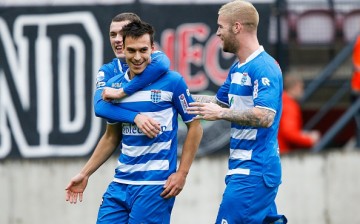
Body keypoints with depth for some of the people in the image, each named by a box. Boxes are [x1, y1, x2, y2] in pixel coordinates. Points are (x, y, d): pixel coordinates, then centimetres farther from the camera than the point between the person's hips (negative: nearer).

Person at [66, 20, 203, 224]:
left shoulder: (172, 81, -6)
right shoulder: (114, 85, 9)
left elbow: (195, 127, 0)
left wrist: (181, 174, -7)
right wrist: (85, 174, 16)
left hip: (155, 184, -5)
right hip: (121, 183, 5)